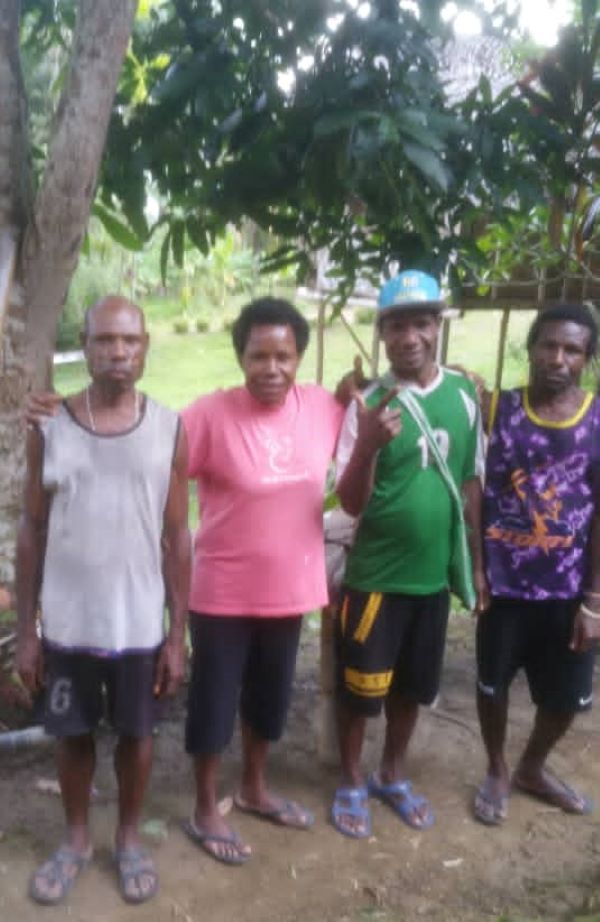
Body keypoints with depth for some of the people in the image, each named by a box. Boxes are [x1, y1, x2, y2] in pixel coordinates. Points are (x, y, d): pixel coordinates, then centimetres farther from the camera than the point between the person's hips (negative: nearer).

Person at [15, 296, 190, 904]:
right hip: (66, 624, 1)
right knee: (72, 734, 17)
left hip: (140, 625, 0)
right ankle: (76, 838, 41)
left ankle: (129, 838, 39)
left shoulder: (169, 430, -5)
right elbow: (32, 533, 0)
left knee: (135, 733, 15)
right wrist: (25, 631, 0)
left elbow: (177, 538, -2)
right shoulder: (49, 427, -5)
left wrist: (177, 633, -2)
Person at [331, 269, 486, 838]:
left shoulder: (463, 393, 0)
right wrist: (367, 445, -34)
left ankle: (392, 777, 42)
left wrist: (476, 562, 11)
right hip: (374, 577, -4)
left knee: (411, 687, 19)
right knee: (359, 688, 10)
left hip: (435, 574, 4)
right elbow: (350, 503, -16)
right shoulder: (370, 403, -13)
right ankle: (352, 783, 35)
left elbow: (471, 483, 9)